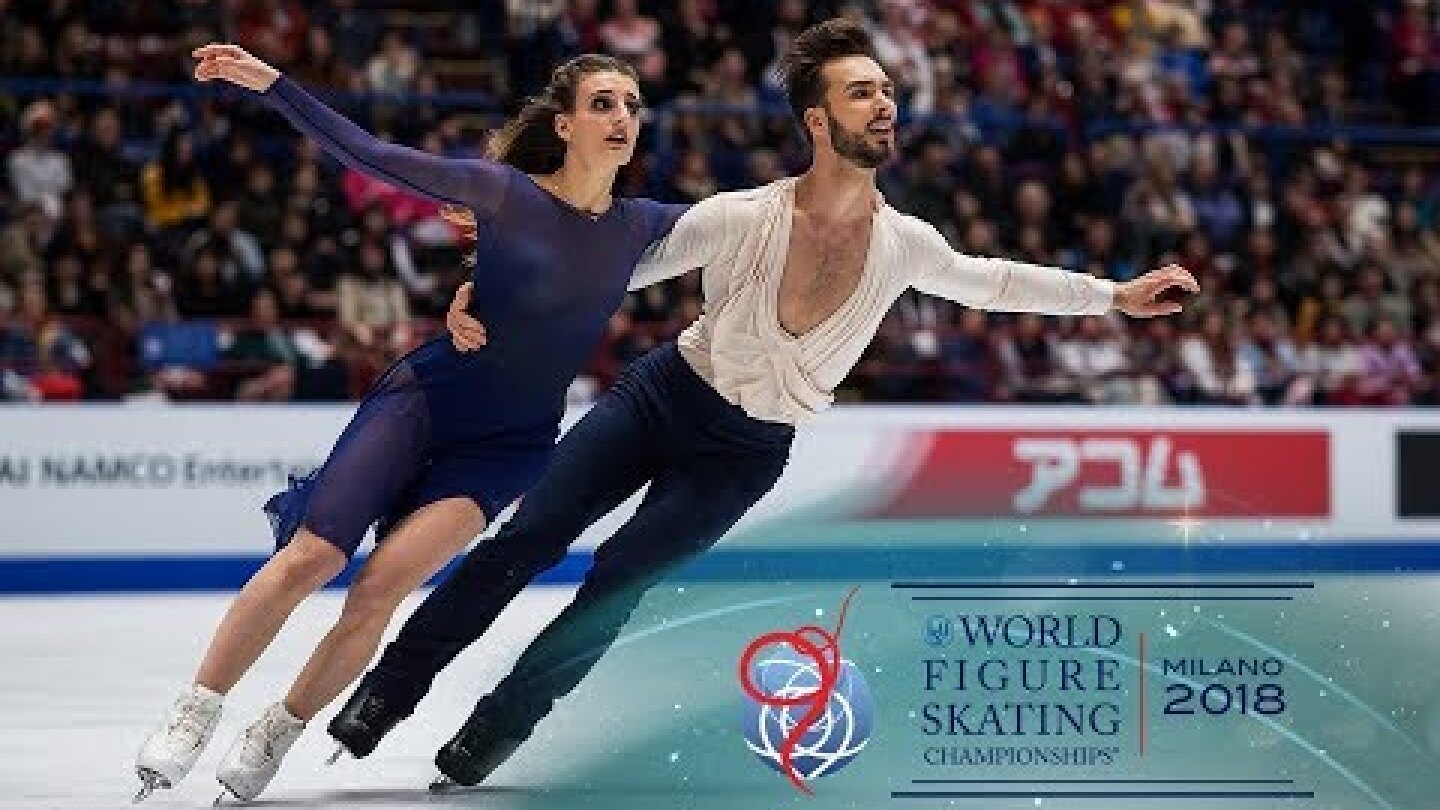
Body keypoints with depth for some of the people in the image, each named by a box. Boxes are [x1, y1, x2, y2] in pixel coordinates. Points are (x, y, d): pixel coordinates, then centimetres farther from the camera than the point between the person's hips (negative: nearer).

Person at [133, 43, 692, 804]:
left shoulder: (640, 226, 2)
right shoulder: (505, 193, -8)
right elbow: (371, 156, -9)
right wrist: (270, 82, -14)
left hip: (506, 446, 2)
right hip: (422, 398, -2)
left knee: (381, 588, -16)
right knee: (309, 557, -15)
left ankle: (276, 735, -1)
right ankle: (193, 714, -2)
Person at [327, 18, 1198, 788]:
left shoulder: (903, 245, -11)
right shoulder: (739, 218, -20)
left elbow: (992, 280, 9)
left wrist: (1115, 295, 10)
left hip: (750, 451, 2)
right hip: (663, 394, -1)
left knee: (614, 588, -4)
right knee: (524, 542, -6)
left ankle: (493, 734, 12)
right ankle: (389, 690, 6)